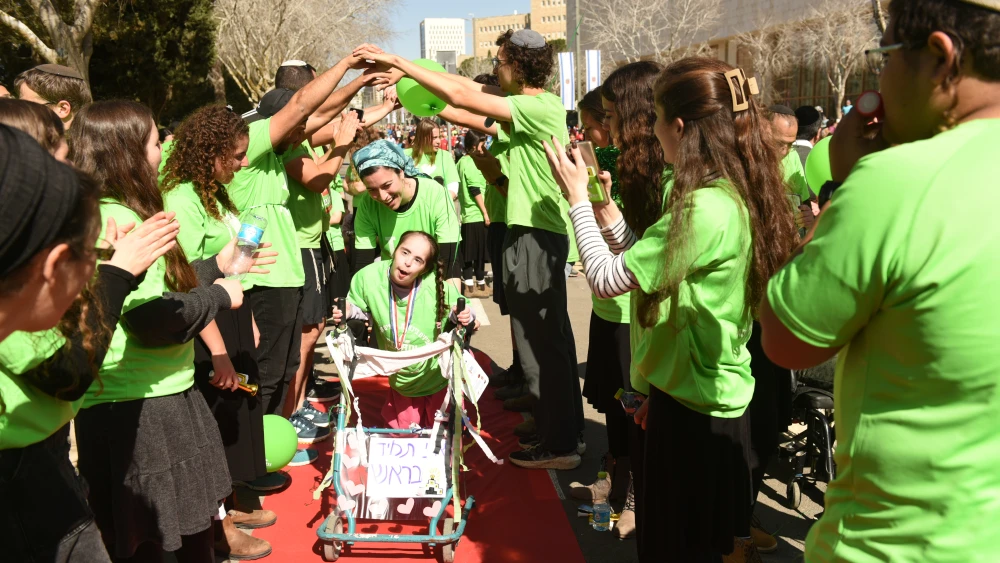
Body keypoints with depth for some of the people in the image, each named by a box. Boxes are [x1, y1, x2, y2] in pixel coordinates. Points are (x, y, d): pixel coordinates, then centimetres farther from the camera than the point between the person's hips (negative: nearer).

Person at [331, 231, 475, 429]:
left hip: (438, 379, -2)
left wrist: (466, 318, -33)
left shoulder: (439, 288, -29)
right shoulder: (369, 277, -22)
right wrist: (346, 312, -23)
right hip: (401, 382, 2)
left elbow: (461, 313, -11)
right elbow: (360, 308, -2)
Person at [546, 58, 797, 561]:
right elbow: (647, 266, 8)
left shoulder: (703, 210, -25)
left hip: (691, 408, -9)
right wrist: (606, 206, 4)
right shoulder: (739, 195, 4)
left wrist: (578, 197, -10)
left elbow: (605, 278, -21)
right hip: (720, 393, 9)